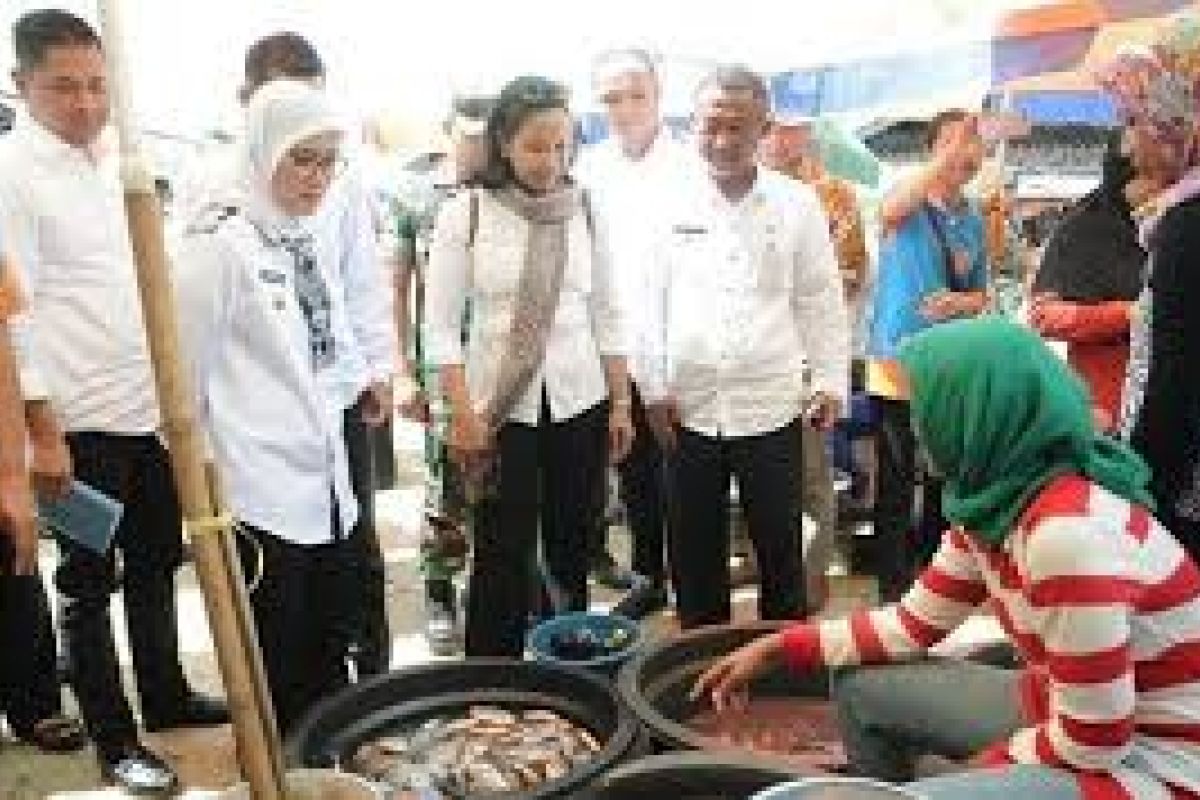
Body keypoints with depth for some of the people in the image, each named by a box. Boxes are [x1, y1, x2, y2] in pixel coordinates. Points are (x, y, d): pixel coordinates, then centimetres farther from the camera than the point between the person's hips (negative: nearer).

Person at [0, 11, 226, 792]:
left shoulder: (117, 156, 9)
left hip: (152, 405, 7)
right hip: (81, 419, -6)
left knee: (155, 564, 19)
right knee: (90, 583, 8)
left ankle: (166, 695, 36)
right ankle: (114, 737, 22)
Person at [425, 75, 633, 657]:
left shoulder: (584, 211, 3)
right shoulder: (465, 214, -5)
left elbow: (607, 317, 8)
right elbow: (441, 326, -4)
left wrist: (621, 403, 6)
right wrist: (463, 413, -10)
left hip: (580, 403, 3)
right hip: (499, 408, -2)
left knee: (571, 550, 12)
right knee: (502, 556, 2)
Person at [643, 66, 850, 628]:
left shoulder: (797, 203, -2)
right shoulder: (673, 203, 1)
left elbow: (821, 301, 3)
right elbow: (655, 300, 3)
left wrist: (831, 381, -1)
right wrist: (656, 387, 0)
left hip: (770, 407, -1)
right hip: (689, 408, 2)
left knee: (780, 549, 9)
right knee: (693, 552, 12)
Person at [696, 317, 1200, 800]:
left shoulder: (1070, 531, -33)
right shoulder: (994, 498, -4)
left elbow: (1092, 741, -25)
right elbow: (917, 621, 6)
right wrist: (781, 648, 2)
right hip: (1065, 712, 9)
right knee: (862, 688, 9)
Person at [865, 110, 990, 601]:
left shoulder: (973, 220, 9)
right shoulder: (909, 204, -5)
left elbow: (981, 295, 14)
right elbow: (889, 210, -31)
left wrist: (958, 302, -9)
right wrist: (947, 158, -38)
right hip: (898, 367, -5)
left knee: (946, 481, 16)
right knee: (896, 485, 1)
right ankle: (893, 587, 13)